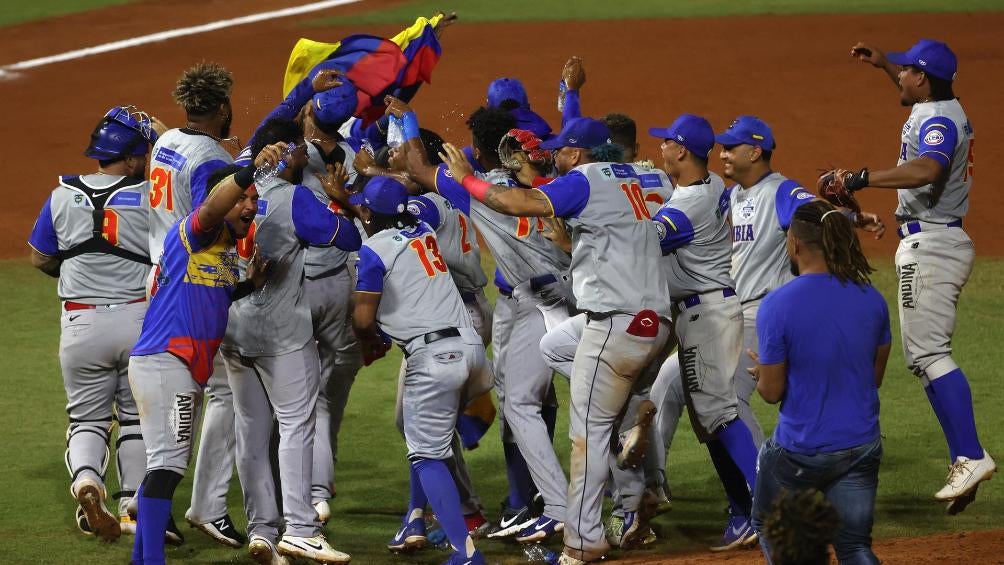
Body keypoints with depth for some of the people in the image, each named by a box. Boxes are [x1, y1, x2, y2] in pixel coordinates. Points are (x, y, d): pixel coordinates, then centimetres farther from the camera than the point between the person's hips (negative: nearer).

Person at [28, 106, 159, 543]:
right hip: (140, 321, -1)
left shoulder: (62, 198, 2)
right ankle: (133, 506, 10)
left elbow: (40, 259, 12)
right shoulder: (152, 197, -6)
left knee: (87, 419, 11)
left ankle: (86, 480, -16)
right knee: (136, 417, 14)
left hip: (82, 324, 1)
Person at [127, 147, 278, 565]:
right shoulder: (193, 233, -10)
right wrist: (251, 169, -46)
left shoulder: (228, 249, 18)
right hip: (164, 361, -10)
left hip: (187, 369, 10)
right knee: (168, 464, -15)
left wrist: (250, 284, 8)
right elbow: (210, 208, -32)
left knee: (167, 466, 15)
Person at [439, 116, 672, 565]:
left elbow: (518, 204, -17)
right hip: (655, 321, 9)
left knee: (589, 428, -5)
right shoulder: (629, 177, 18)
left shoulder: (585, 181, -7)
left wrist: (467, 179, -4)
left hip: (616, 322, -9)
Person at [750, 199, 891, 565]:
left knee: (768, 526, 21)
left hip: (799, 451, -4)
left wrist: (760, 372, 12)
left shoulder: (777, 305, -17)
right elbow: (875, 377, 10)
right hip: (862, 446, 4)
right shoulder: (872, 300, -2)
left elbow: (772, 392, -11)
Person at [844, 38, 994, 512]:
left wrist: (862, 179, -41)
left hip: (930, 246, -11)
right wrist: (883, 63, 35)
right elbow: (919, 90, 42)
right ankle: (964, 459, 8)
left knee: (928, 353, -16)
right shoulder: (943, 108, 15)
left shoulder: (940, 120, -16)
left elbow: (928, 170, -38)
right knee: (923, 355, 11)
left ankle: (971, 456, -23)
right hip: (944, 240, 11)